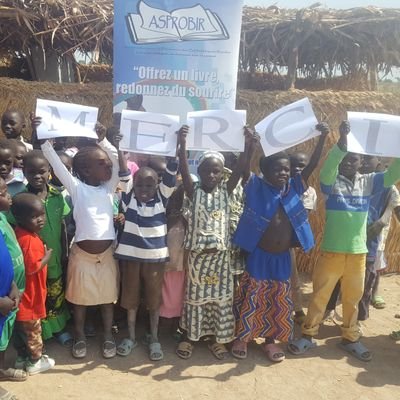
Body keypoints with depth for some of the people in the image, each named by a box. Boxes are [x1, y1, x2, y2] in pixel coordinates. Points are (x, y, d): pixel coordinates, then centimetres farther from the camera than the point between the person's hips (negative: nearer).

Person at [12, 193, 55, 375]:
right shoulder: (29, 240, -28)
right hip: (29, 294, -9)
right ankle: (35, 361, 26)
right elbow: (33, 267, -28)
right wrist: (47, 256, -14)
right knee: (32, 330, 10)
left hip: (24, 293, 9)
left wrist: (42, 253, 1)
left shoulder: (21, 233, 2)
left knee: (21, 329, 23)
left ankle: (23, 356, 39)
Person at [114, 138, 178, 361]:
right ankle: (132, 337, 31)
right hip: (130, 255, 1)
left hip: (156, 257, -1)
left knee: (154, 299, 11)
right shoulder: (129, 198, -1)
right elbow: (124, 174, -10)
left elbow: (171, 174, -10)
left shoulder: (162, 198, -3)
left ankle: (154, 339, 26)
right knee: (131, 298, 14)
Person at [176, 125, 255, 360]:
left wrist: (249, 145, -23)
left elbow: (241, 170, -10)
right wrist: (182, 144, -30)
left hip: (220, 253, 1)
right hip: (198, 252, -1)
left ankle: (218, 338, 26)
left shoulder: (226, 191, 1)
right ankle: (190, 336, 27)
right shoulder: (193, 191, -2)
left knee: (221, 296, 10)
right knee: (195, 296, 11)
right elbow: (184, 170, -16)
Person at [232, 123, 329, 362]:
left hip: (283, 258, 4)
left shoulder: (294, 188, 0)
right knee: (251, 299, 8)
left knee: (279, 302, 13)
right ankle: (242, 338, 27)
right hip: (259, 256, -4)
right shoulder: (256, 188, -8)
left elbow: (313, 165, -4)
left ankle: (270, 340, 32)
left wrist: (323, 137, -13)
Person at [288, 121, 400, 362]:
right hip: (332, 251, -3)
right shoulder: (332, 181, -5)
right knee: (320, 295, 7)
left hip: (358, 252, 3)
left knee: (353, 298, 15)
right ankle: (308, 335, 21)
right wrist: (342, 140, -38)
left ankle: (351, 338, 31)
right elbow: (328, 168, -25)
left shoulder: (368, 182, 5)